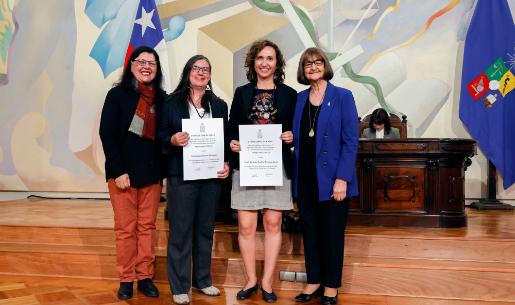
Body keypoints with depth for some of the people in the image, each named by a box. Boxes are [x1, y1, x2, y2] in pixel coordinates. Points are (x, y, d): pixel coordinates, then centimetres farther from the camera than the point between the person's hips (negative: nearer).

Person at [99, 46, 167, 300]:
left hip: (152, 173, 3)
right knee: (125, 228, 4)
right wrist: (118, 171, -13)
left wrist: (161, 170, -1)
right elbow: (107, 134, -6)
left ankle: (145, 277, 19)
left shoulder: (161, 98, 8)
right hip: (123, 172, -3)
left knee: (147, 226, 8)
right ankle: (126, 280, 16)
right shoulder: (118, 95, -1)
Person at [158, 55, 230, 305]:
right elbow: (161, 135, 2)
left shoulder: (219, 105, 12)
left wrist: (226, 164, -2)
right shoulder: (172, 103, 3)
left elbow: (226, 138, 12)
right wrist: (173, 140, -19)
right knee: (181, 230, 0)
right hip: (181, 175, -3)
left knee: (206, 228, 12)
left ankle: (202, 280, 26)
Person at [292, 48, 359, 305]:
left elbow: (351, 141, -8)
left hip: (331, 179, -4)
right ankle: (314, 281, 27)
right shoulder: (300, 99, 10)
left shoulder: (342, 97, -3)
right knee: (309, 232, 12)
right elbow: (297, 138, 13)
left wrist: (342, 179, -15)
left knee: (332, 233, 6)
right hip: (305, 178, 4)